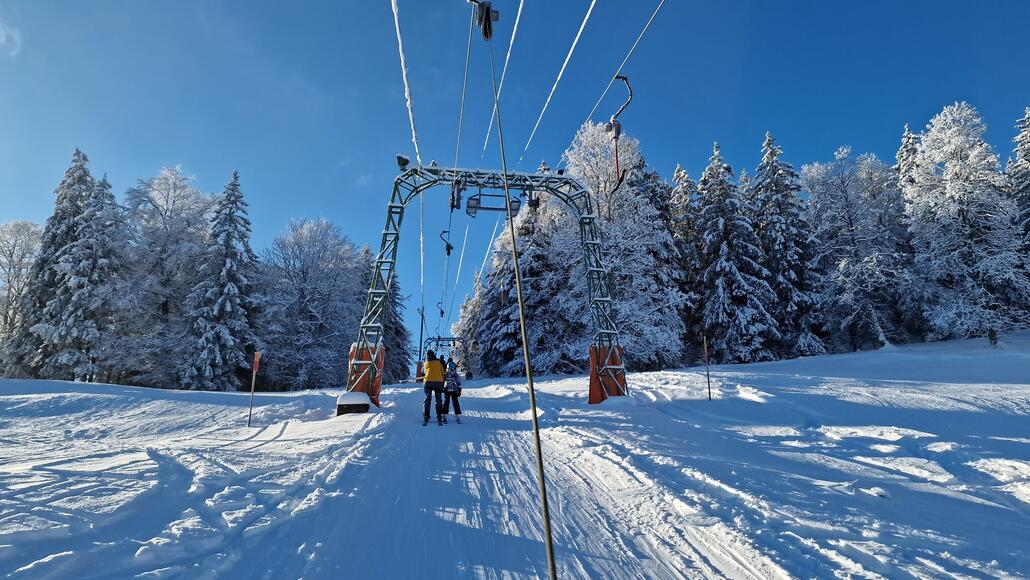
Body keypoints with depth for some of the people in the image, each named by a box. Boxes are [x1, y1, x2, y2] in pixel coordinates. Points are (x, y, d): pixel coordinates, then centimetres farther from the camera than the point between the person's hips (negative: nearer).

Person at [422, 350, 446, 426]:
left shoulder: (426, 363, 8)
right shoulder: (438, 363, 9)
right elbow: (442, 373, 9)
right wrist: (442, 383, 17)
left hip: (428, 382, 0)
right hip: (438, 382, 0)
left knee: (427, 399, 3)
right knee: (439, 400, 8)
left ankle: (425, 418, -5)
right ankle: (439, 418, 3)